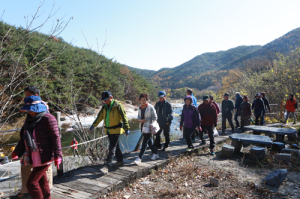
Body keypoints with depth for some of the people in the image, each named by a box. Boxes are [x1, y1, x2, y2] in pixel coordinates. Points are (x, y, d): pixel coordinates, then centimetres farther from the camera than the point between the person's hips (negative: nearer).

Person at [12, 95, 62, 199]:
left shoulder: (48, 119, -16)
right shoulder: (29, 119, 9)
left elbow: (56, 138, -17)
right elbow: (24, 138, 18)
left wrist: (57, 155, -19)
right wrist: (17, 152, 18)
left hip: (45, 158, -8)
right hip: (35, 158, 8)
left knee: (31, 183, -6)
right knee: (42, 182, 18)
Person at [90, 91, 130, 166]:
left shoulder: (117, 106, -12)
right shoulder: (104, 107, 7)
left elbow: (124, 117, -11)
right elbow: (99, 117, 16)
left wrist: (126, 128, -12)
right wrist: (93, 125, 14)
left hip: (116, 130, -7)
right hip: (108, 130, 7)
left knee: (112, 146, -8)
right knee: (116, 146, 13)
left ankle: (108, 161, -3)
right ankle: (120, 161, 23)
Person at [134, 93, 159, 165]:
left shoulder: (150, 107, -11)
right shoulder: (140, 107, 7)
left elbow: (155, 117, -8)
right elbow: (139, 116, 16)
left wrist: (146, 120, -14)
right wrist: (139, 119, -7)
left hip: (148, 127, -7)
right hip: (142, 127, 7)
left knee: (145, 142, -7)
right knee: (149, 141, 16)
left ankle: (139, 158, -5)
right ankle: (155, 154, 32)